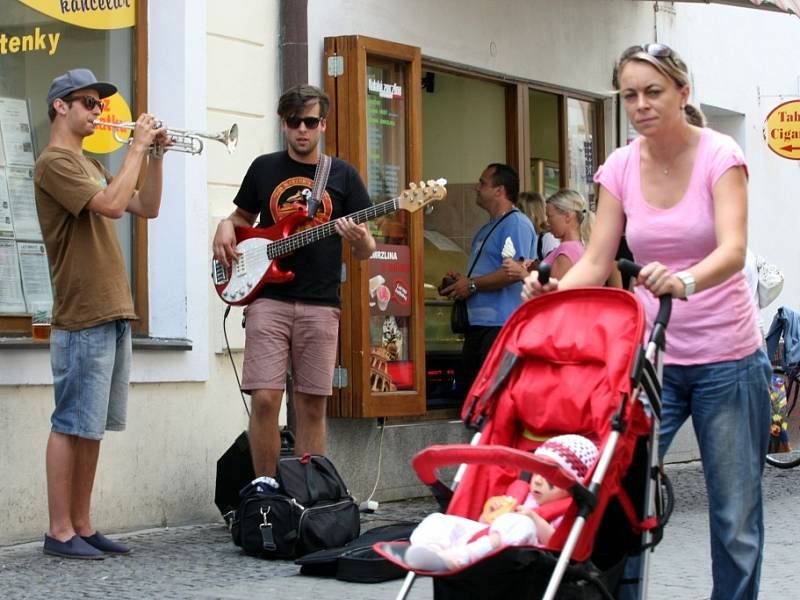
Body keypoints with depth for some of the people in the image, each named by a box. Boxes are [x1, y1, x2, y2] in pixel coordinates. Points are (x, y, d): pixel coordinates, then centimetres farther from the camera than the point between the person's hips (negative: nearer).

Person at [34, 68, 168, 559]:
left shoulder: (90, 165, 21)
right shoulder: (55, 162, -8)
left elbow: (147, 208, 21)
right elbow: (111, 205, -21)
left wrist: (155, 156, 10)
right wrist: (137, 147, -12)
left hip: (113, 313, 9)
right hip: (83, 318, -9)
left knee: (93, 426, 10)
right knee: (72, 425, -6)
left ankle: (82, 525, 14)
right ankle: (60, 531, -2)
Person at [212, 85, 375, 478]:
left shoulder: (342, 175, 9)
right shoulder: (264, 168, 12)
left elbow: (365, 252, 8)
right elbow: (242, 216, 25)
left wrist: (360, 240, -15)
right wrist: (226, 227, 1)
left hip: (320, 305, 0)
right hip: (269, 299, 0)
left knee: (312, 405, 2)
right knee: (265, 398, -9)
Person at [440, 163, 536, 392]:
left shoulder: (517, 223, -9)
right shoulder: (486, 230, 24)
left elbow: (515, 271, -22)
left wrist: (472, 285, -13)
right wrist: (461, 280, 12)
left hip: (501, 325, -11)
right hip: (479, 323, 11)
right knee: (467, 390, 12)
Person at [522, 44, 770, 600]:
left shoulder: (719, 155, -10)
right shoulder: (620, 167, 1)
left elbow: (733, 249, -24)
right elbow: (596, 262, -2)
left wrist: (685, 281, -45)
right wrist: (552, 292, -23)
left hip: (726, 356, -3)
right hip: (650, 354, 3)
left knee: (736, 512, 4)